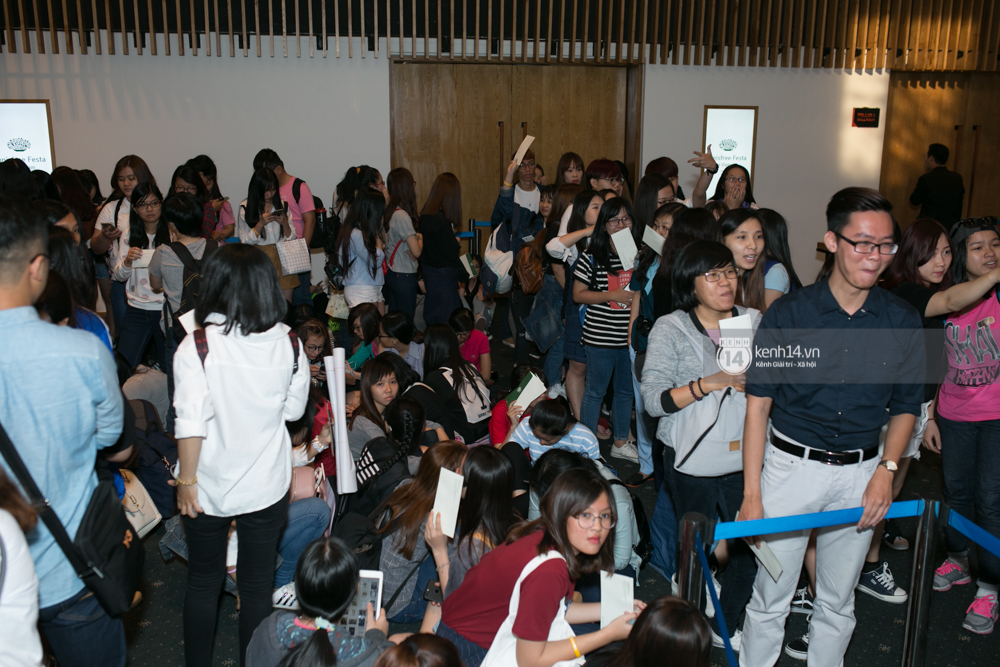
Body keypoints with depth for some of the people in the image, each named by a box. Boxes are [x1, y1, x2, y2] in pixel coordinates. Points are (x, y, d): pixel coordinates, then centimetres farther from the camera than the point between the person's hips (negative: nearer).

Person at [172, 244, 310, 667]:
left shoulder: (196, 348, -17)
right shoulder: (289, 346, -9)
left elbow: (191, 424, -17)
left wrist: (186, 481, -7)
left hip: (210, 487, -1)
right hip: (267, 486, 1)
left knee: (203, 583, 19)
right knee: (257, 585, 15)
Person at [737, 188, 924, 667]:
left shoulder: (902, 321, -1)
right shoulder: (789, 314, -9)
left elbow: (905, 408, 10)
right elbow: (758, 406, -8)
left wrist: (885, 471, -5)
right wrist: (751, 494, -11)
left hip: (860, 474, 3)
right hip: (791, 465, -2)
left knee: (837, 604, 17)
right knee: (770, 598, 6)